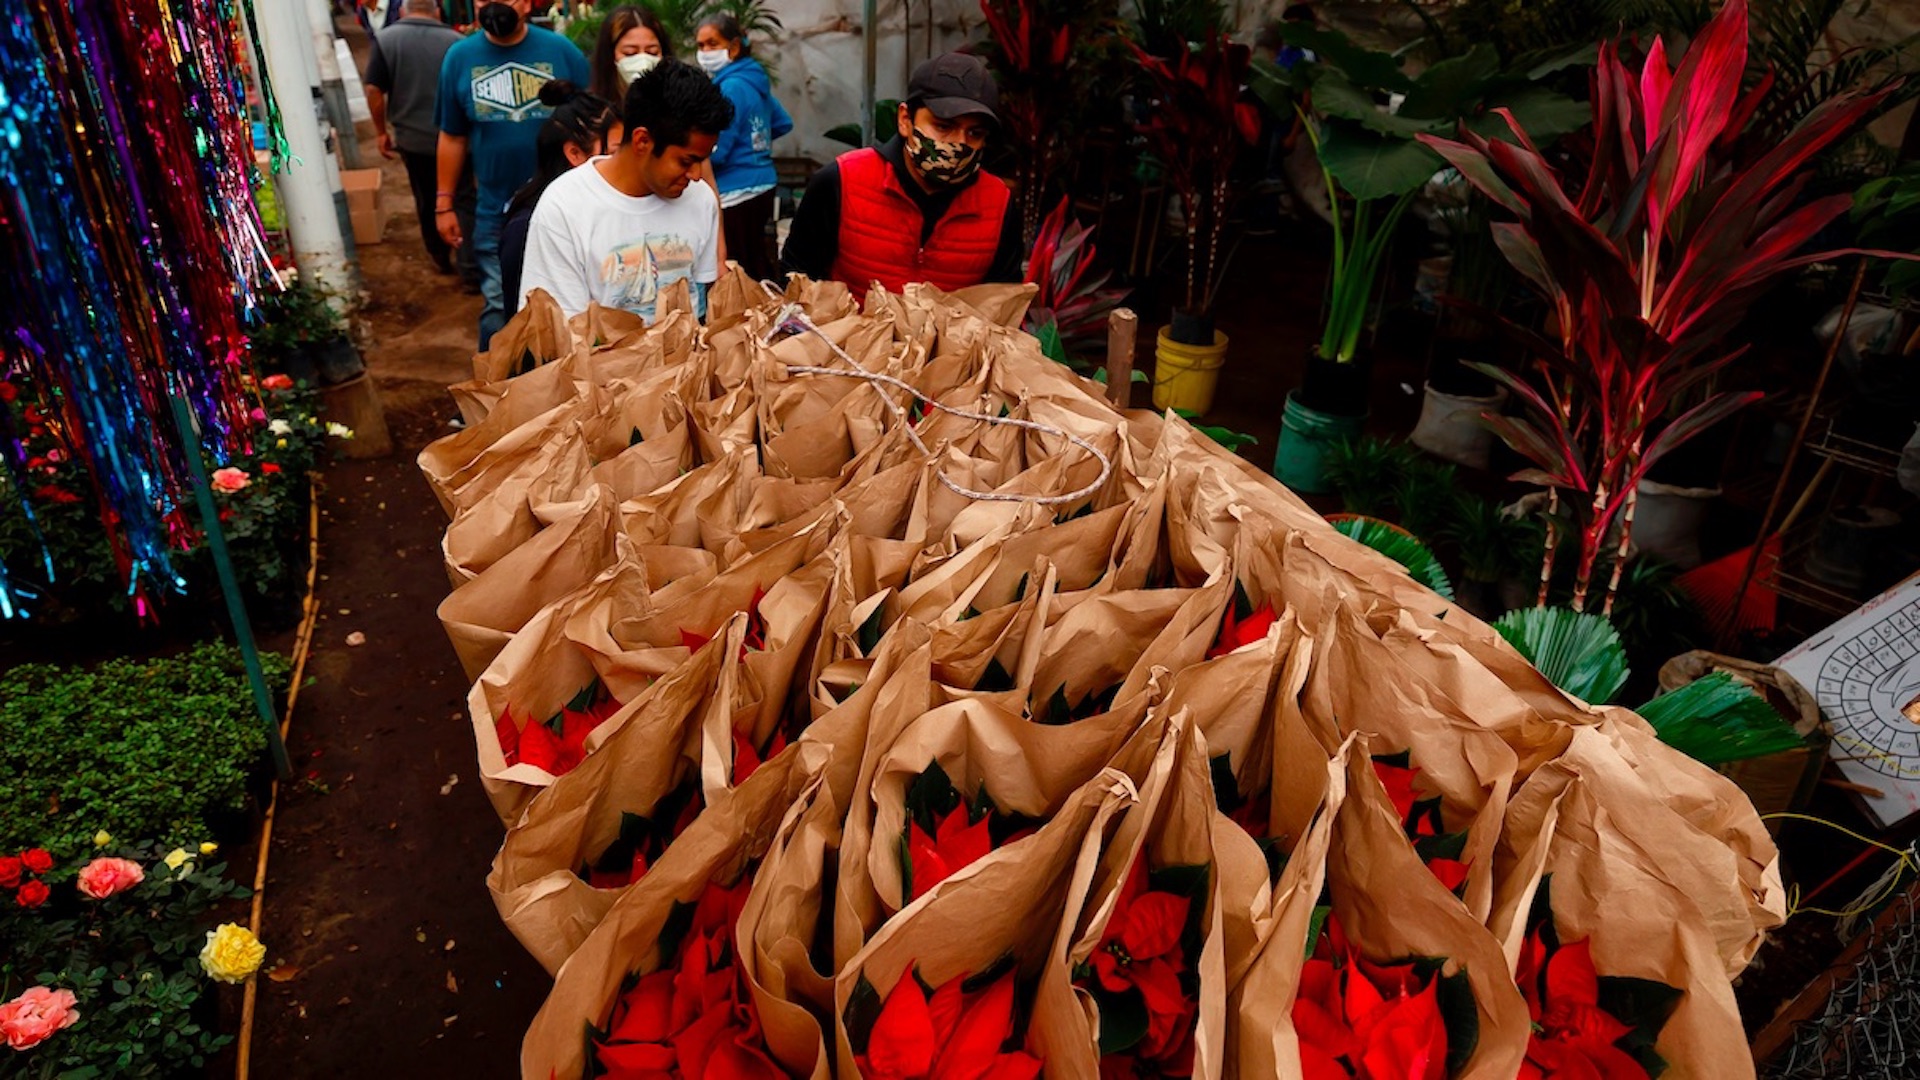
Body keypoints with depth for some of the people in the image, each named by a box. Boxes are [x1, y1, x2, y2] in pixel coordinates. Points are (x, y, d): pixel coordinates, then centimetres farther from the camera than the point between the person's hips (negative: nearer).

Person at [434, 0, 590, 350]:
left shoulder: (561, 51, -4)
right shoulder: (460, 57, 2)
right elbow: (452, 137, 8)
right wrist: (444, 203, 7)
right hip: (495, 214, 1)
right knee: (498, 307, 4)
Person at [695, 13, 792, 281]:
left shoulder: (731, 87, -16)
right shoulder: (755, 80, 11)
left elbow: (715, 151, -19)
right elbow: (784, 124, 22)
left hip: (736, 193, -10)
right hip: (761, 186, 10)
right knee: (757, 264, 19)